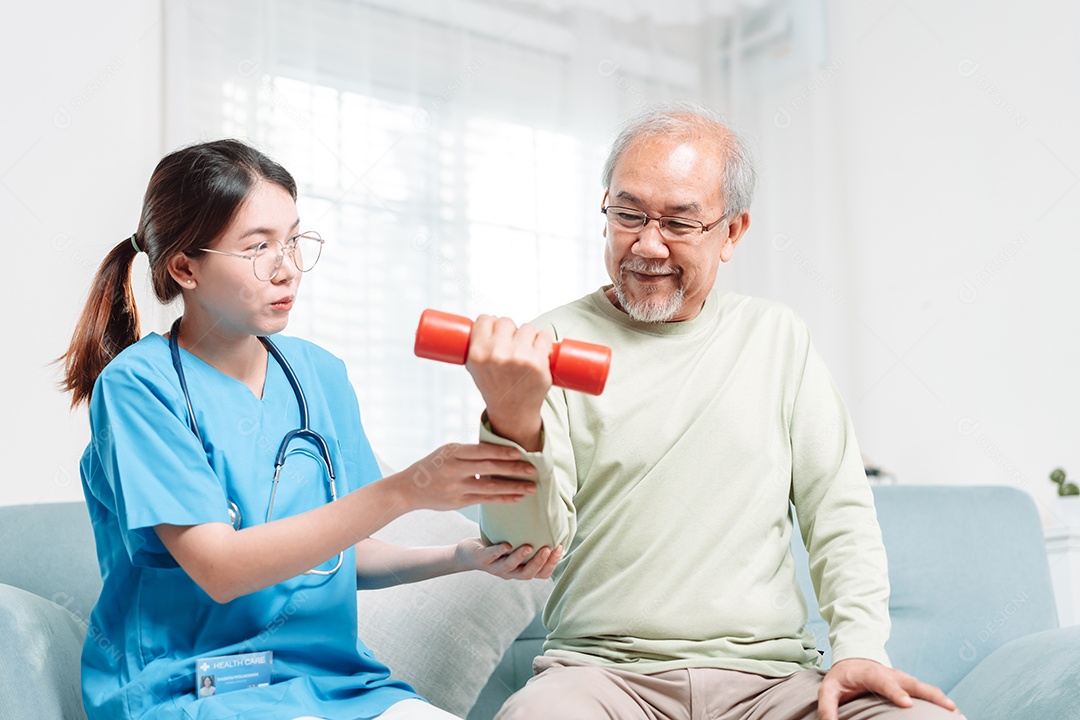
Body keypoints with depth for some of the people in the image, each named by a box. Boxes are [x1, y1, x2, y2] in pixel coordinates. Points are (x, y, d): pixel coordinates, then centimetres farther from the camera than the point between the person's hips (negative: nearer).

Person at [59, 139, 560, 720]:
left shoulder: (320, 374, 6)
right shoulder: (137, 384, -10)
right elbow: (219, 569, -18)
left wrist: (461, 557, -6)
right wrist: (403, 491, -25)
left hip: (326, 673, 5)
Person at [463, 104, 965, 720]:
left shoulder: (779, 338, 12)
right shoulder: (556, 342, 2)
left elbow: (839, 509, 10)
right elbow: (530, 541, -7)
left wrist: (859, 646, -6)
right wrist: (513, 422, -27)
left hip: (768, 670, 3)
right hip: (602, 665, -2)